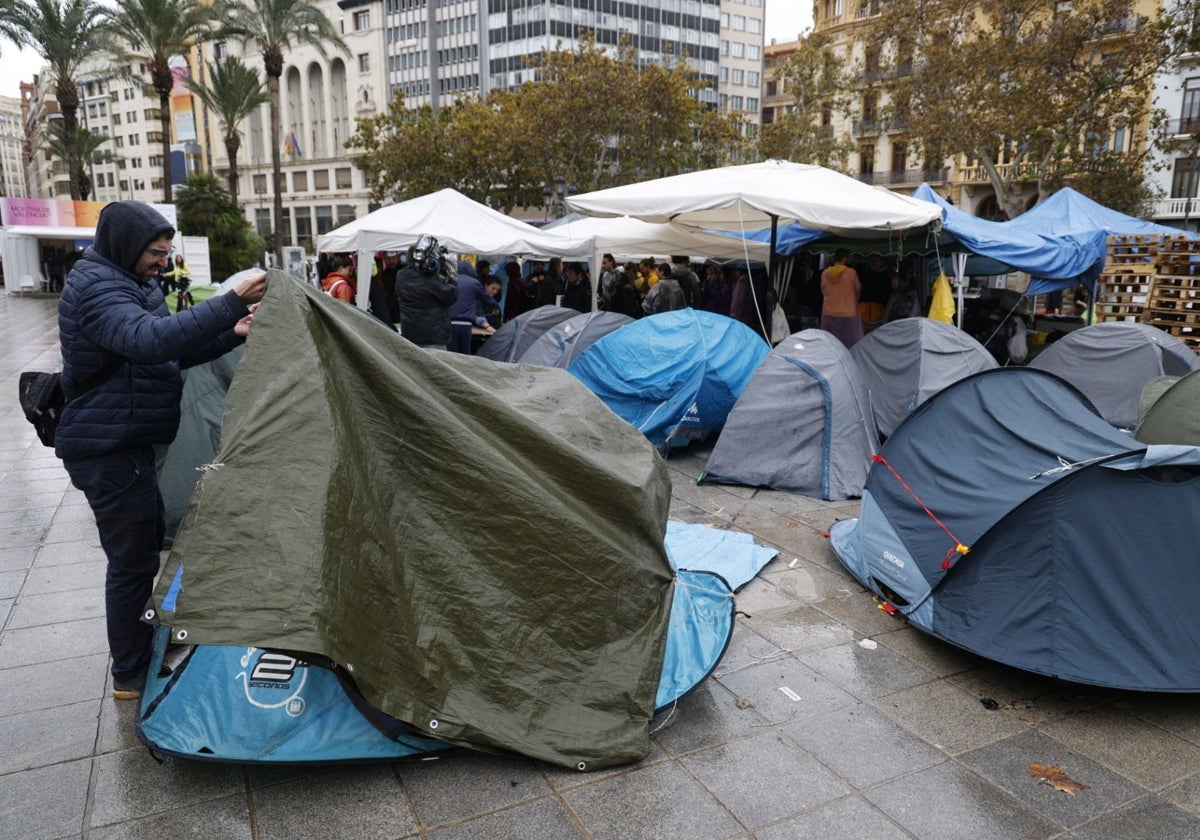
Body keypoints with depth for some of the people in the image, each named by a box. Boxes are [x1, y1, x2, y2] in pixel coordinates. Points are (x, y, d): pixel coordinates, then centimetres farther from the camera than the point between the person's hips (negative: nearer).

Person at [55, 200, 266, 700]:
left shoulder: (126, 283, 13)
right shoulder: (98, 289, -19)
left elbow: (173, 352, 15)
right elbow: (149, 340, -39)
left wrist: (232, 335, 0)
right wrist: (231, 304, -42)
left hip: (126, 442, 11)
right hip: (107, 448, -10)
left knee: (145, 546, 20)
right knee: (133, 558, -3)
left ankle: (142, 653, 36)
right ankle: (131, 676, 12)